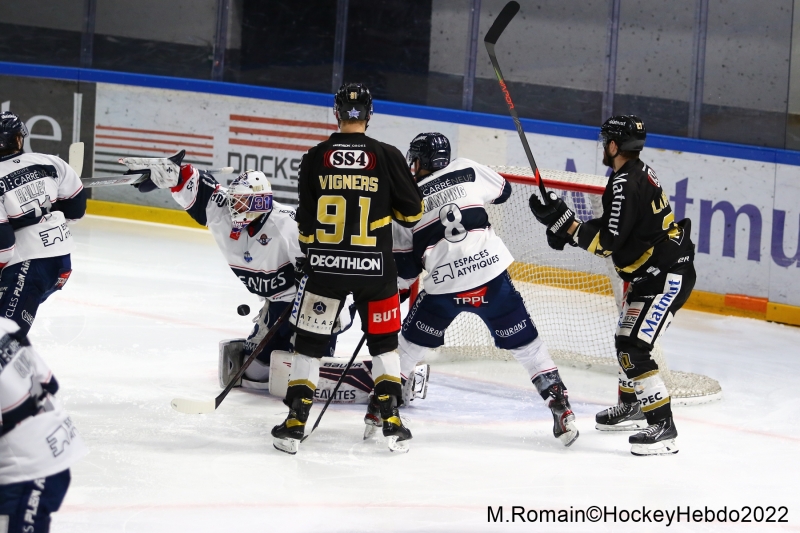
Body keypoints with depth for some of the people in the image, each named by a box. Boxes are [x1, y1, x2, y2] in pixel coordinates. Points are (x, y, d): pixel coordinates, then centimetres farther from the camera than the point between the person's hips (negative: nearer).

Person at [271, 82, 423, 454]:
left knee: (310, 341, 11)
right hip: (373, 267, 0)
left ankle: (295, 424, 8)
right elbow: (412, 212, -1)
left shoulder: (315, 159, -3)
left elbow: (306, 219, 1)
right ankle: (391, 422, 11)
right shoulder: (387, 156, -6)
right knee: (384, 342, 15)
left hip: (324, 265, 0)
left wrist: (307, 257, 16)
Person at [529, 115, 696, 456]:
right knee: (626, 340, 23)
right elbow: (612, 227, 16)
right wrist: (566, 229, 5)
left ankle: (663, 426, -15)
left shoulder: (626, 184, -22)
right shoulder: (636, 173, 11)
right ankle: (631, 406, 40)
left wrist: (565, 224, -20)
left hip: (667, 276, -11)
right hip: (650, 273, 11)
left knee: (634, 348, -15)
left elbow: (608, 241, -24)